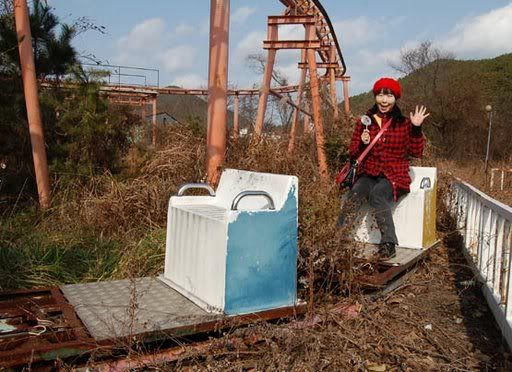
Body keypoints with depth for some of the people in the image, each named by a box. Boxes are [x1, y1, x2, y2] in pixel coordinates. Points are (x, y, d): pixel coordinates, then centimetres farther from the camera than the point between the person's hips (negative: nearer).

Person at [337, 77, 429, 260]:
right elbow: (352, 155, 11)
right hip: (368, 174, 2)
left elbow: (416, 152, 1)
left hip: (394, 176, -2)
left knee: (377, 193, -34)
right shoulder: (365, 121, 10)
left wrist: (416, 129, -9)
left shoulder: (403, 123, 7)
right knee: (355, 192, -31)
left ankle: (389, 244, -33)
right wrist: (362, 144, -9)